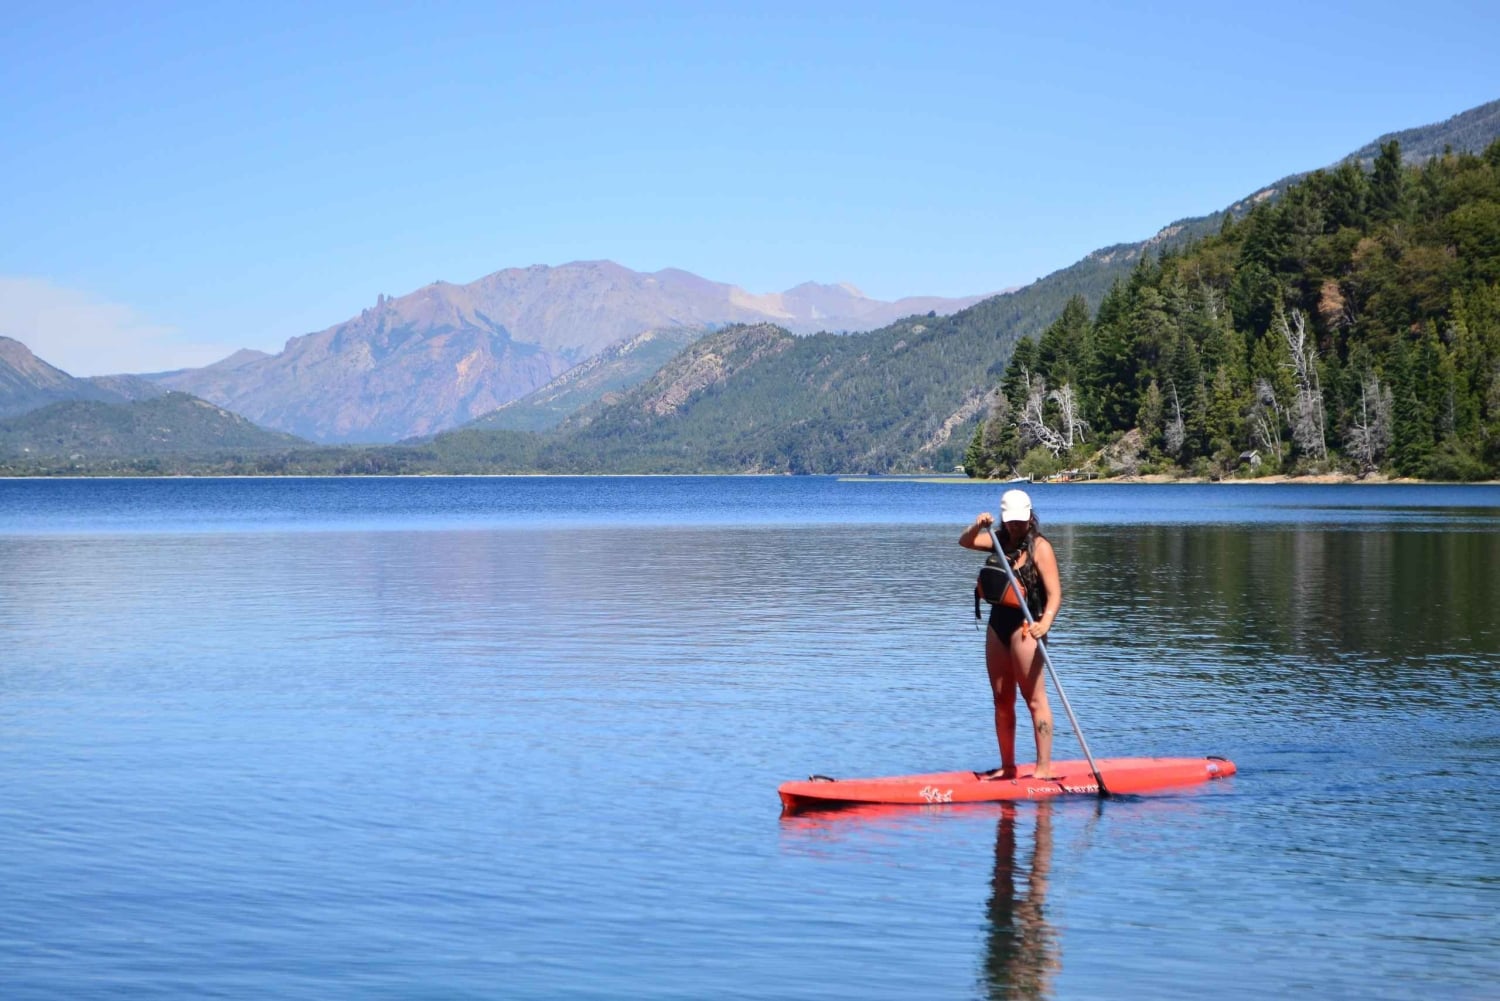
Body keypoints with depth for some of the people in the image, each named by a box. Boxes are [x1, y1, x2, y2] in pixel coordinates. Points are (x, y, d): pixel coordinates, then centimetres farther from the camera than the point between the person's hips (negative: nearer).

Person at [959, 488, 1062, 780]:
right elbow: (965, 542, 7)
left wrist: (1046, 620, -35)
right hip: (998, 624, 7)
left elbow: (1054, 592, -17)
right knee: (1002, 700, 10)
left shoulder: (1039, 547, -9)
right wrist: (977, 526, -15)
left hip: (1025, 627, -7)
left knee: (1034, 699, -8)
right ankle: (1007, 765, 17)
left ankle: (1044, 767, -8)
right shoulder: (1000, 541, 12)